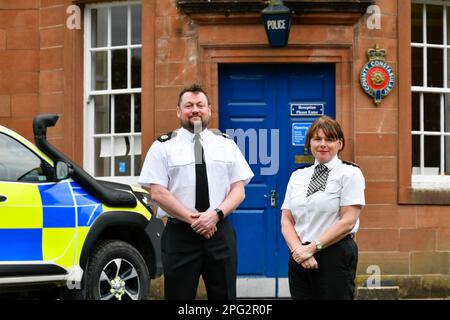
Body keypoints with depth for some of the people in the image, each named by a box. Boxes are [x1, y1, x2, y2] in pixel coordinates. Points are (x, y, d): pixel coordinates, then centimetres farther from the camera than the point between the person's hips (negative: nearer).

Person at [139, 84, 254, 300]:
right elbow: (158, 192, -6)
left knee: (224, 296, 5)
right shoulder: (163, 147, 1)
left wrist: (216, 215, -13)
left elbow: (238, 190, 5)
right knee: (179, 296, 2)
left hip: (220, 232, 2)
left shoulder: (227, 145, 9)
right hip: (179, 234, -2)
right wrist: (192, 219, -14)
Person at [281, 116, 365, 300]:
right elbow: (286, 221, 8)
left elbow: (348, 221, -9)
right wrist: (299, 250, -10)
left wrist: (312, 247, -13)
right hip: (299, 259, 4)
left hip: (336, 256, -4)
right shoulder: (297, 176, 14)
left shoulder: (350, 173, 0)